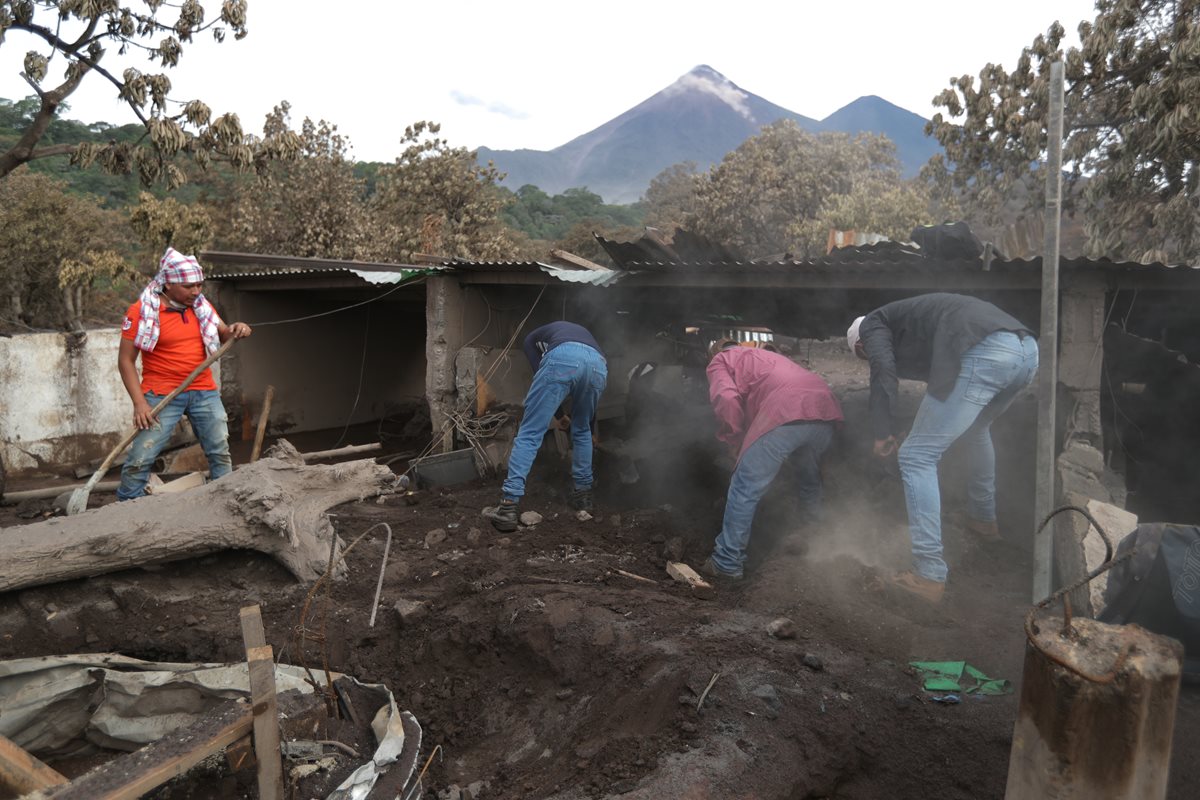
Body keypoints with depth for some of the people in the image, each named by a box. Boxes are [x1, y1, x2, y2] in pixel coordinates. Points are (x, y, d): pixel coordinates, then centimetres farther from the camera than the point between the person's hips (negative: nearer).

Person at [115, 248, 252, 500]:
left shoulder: (202, 307, 7)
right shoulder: (142, 311, -8)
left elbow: (223, 335, 18)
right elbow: (126, 360, -6)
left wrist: (235, 330, -8)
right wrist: (139, 403, -14)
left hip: (205, 392, 5)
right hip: (162, 394, -4)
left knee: (221, 453, 6)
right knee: (140, 459, -6)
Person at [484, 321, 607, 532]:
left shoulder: (533, 338, 38)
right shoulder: (580, 331, 49)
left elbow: (546, 380, 25)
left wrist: (559, 415, 38)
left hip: (563, 358, -4)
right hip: (598, 365, 4)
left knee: (530, 433, -1)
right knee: (582, 430, 29)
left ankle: (508, 507, -9)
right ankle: (583, 494, 32)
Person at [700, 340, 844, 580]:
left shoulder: (719, 361, 21)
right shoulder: (767, 356, 42)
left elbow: (727, 400, -1)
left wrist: (735, 443, 12)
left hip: (784, 414, -7)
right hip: (826, 408, 8)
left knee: (745, 488, 2)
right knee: (810, 480, 31)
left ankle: (726, 563, 5)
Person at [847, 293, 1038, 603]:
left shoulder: (872, 325, 18)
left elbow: (884, 372, -3)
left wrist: (883, 433, 6)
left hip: (983, 355, -9)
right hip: (1027, 348, 9)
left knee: (917, 456, 0)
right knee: (976, 429, 37)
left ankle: (930, 576, -3)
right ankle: (983, 519, 51)